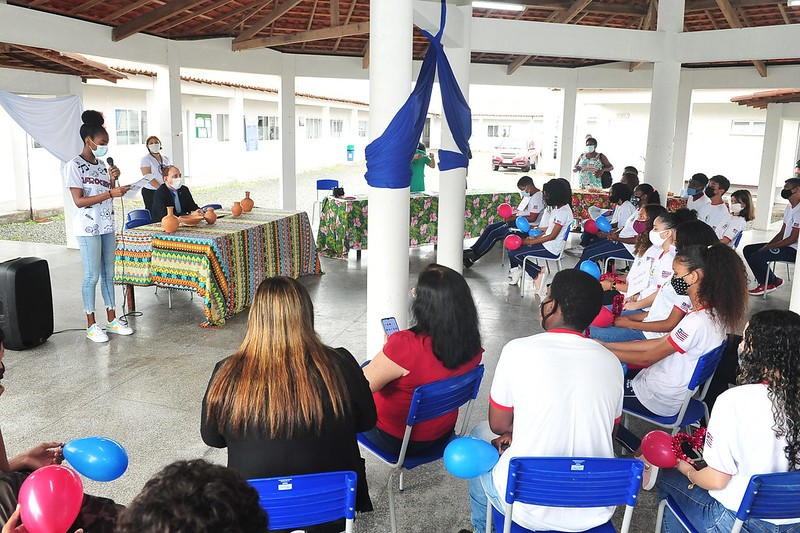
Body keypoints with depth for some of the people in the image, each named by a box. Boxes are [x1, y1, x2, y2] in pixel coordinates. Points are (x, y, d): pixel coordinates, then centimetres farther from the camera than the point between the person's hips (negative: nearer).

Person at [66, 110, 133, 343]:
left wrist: (113, 180, -1)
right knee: (92, 276, -3)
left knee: (108, 274, 10)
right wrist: (110, 193, -21)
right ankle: (91, 325, 7)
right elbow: (79, 201, -16)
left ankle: (112, 319, 18)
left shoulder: (101, 164, 11)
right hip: (88, 228, -7)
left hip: (107, 226, 7)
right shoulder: (74, 166, -10)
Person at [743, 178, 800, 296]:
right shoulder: (789, 207, 12)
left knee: (756, 257, -23)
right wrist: (766, 246, -1)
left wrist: (766, 248, -18)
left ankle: (773, 282, 3)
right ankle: (764, 282, 7)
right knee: (748, 250, 5)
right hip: (786, 245, 10)